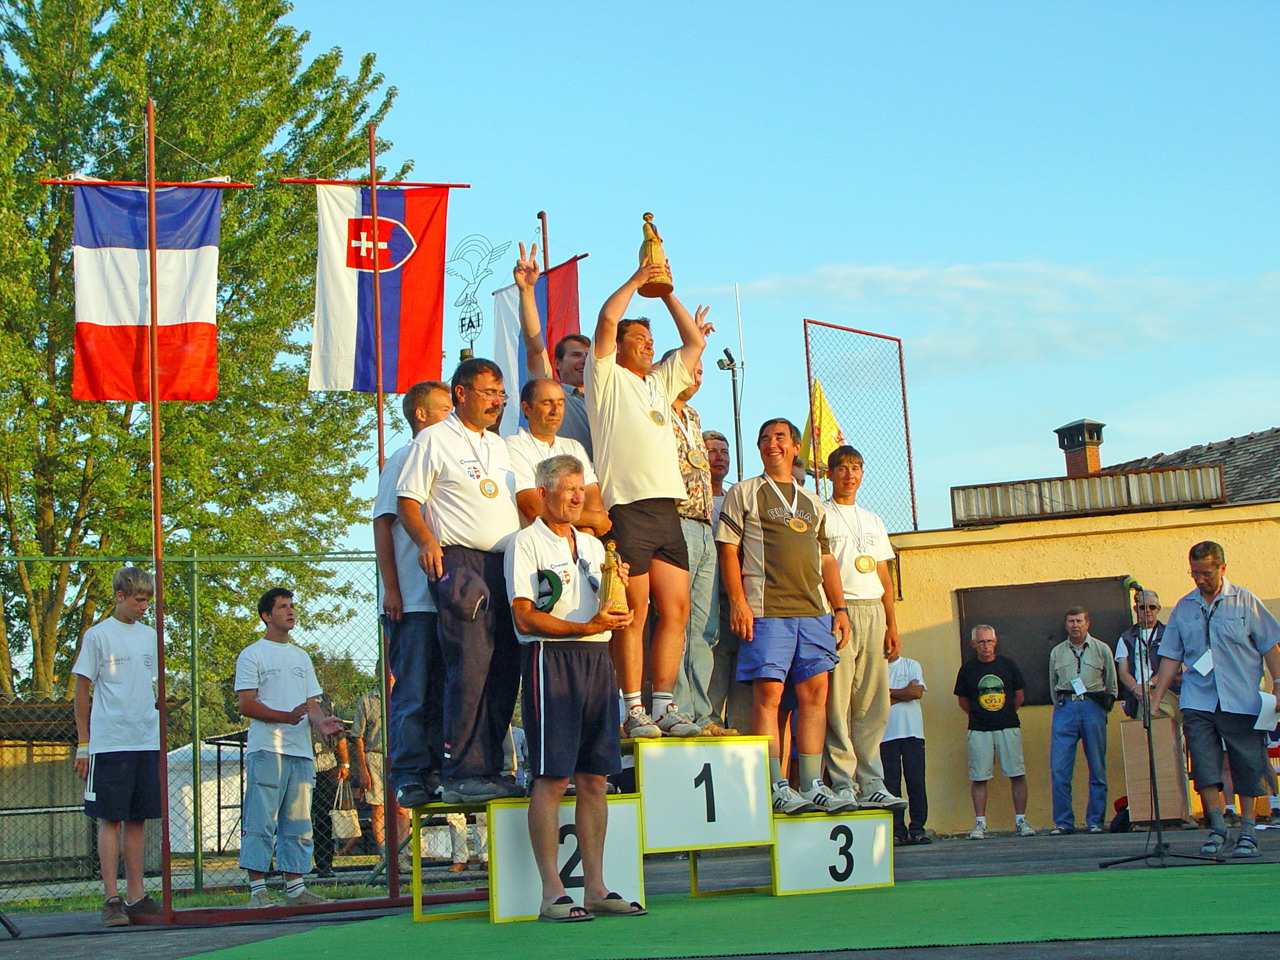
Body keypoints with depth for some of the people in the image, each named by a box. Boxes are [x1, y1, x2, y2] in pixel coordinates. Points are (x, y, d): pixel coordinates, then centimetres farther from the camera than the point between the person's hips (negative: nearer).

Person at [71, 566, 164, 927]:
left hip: (147, 743, 5)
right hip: (109, 743, -5)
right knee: (110, 819, -4)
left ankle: (136, 896, 12)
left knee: (137, 819, 7)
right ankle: (112, 899, -2)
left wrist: (160, 703, 5)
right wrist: (83, 745, -3)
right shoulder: (98, 635, -1)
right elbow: (82, 692, 0)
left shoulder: (150, 636, 14)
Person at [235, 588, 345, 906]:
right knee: (261, 821, -9)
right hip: (267, 749, -6)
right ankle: (257, 889, -7)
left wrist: (321, 721, -4)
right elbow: (247, 705, -7)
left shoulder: (301, 657, 22)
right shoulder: (252, 655, 2)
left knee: (298, 823, 6)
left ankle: (295, 888, 9)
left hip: (301, 750, 6)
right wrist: (286, 717, -20)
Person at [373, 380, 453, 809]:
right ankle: (409, 776, -2)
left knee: (442, 693, 7)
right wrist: (391, 588, -12)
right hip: (412, 599, -6)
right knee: (412, 694, -5)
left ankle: (436, 771, 11)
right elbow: (384, 525, -4)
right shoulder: (403, 461, 1)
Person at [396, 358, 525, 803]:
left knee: (504, 672, 5)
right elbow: (408, 500, -4)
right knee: (469, 669, -13)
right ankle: (461, 774, -11)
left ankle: (490, 768, 11)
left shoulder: (498, 445, 24)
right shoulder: (433, 440, 2)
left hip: (507, 564, 8)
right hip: (462, 562, -7)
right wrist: (427, 541, -20)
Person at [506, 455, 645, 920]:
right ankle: (552, 893, -5)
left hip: (598, 658, 7)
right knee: (552, 778, -8)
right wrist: (586, 627, -16)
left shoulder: (594, 545, 21)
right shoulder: (526, 543, -1)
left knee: (594, 778, 6)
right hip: (550, 658, -7)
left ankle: (595, 887, 10)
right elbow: (525, 618, -9)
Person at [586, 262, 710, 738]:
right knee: (633, 614, -8)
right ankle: (634, 711, -5)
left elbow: (695, 341, 28)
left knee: (675, 610, 1)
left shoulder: (660, 381, 27)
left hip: (667, 511, 7)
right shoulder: (607, 377, 8)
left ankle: (664, 705, 5)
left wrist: (665, 290, 25)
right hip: (627, 507, -7)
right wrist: (636, 280, 7)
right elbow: (606, 320, -5)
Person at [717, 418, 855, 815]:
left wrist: (840, 608, 12)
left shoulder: (812, 503, 22)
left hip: (814, 610, 5)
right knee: (768, 693, -10)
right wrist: (737, 601, -11)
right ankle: (777, 788, -8)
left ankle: (813, 786, 5)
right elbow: (728, 549, 0)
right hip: (766, 610, -5)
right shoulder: (744, 493, 8)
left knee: (814, 692, 1)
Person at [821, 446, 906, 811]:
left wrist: (892, 624, 12)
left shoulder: (873, 521, 23)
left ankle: (871, 784, 5)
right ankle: (843, 784, -7)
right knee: (838, 702, -8)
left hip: (873, 612, 5)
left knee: (873, 703, 1)